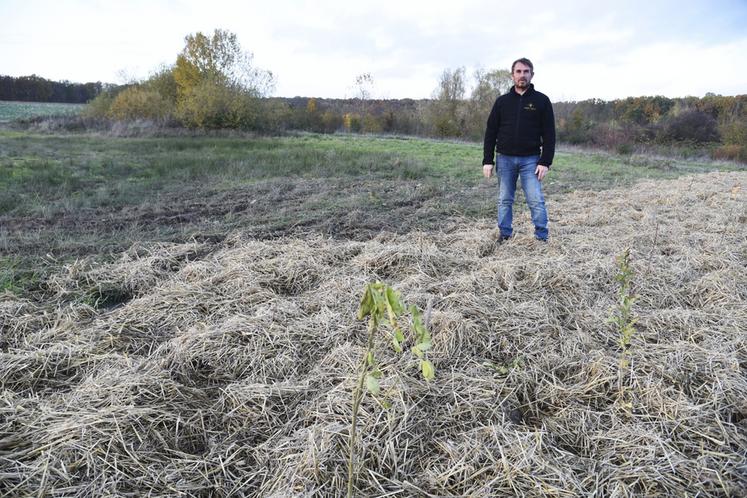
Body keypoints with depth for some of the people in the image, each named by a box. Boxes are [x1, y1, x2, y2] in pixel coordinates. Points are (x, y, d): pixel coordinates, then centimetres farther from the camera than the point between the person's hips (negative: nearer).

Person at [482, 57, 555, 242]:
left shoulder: (541, 100, 2)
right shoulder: (502, 101, 7)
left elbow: (549, 135, 0)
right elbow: (491, 132, 6)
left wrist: (545, 162, -9)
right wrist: (487, 161, -1)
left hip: (530, 160, -2)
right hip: (505, 159, 2)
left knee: (536, 200, -5)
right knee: (505, 200, 7)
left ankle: (542, 238, 4)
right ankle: (504, 235, 17)